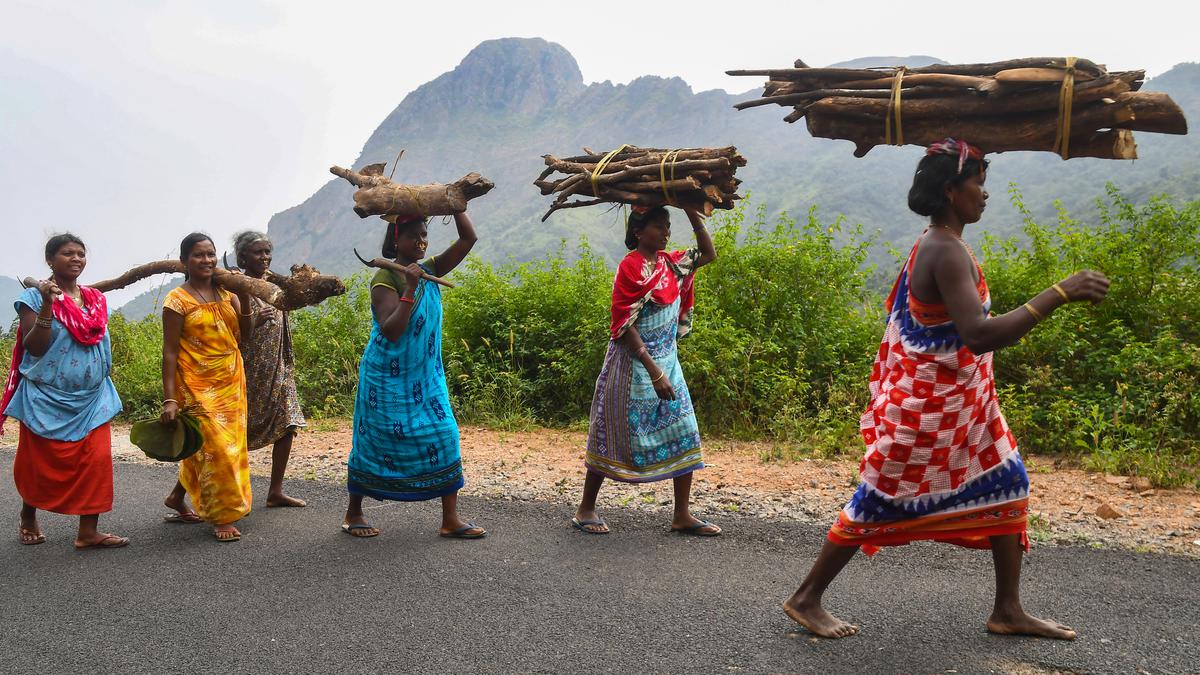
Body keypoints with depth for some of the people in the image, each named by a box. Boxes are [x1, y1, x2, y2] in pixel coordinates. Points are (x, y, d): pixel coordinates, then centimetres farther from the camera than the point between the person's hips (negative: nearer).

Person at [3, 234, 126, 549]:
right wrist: (47, 306, -24)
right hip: (47, 398, -4)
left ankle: (88, 531, 1)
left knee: (96, 461, -5)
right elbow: (34, 348, -14)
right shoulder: (34, 297, -7)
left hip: (93, 398, 4)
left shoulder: (96, 299, 9)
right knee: (42, 464, 8)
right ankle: (28, 518, 34)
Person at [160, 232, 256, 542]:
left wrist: (244, 299, -7)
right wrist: (169, 400, -14)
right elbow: (169, 352, -9)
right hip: (198, 386, -6)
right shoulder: (177, 301, -7)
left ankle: (177, 498, 33)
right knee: (215, 448, -8)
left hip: (230, 384, 6)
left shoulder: (227, 293, 8)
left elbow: (246, 335, 6)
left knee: (229, 445, 12)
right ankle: (223, 518, 4)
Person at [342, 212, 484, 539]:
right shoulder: (386, 278, -14)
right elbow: (390, 331, -24)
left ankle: (450, 519, 3)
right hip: (388, 377, -6)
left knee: (444, 435, -2)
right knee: (375, 441, 5)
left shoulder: (430, 270, 3)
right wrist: (410, 291, -30)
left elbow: (468, 238, 0)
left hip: (426, 376, 6)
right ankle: (353, 513, 25)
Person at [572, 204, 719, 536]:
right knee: (615, 435, 3)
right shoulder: (631, 267, -15)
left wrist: (694, 216, 4)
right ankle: (585, 509, 18)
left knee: (683, 434, 4)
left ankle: (682, 515, 12)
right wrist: (654, 372, -23)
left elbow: (708, 254, 18)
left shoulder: (669, 263, 7)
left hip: (667, 362, 8)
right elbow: (625, 326, -20)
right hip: (634, 364, -7)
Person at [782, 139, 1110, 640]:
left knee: (1006, 485, 13)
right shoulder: (948, 252, -23)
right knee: (882, 502, 0)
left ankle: (1008, 611, 23)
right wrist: (1058, 294, -34)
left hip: (957, 401, 10)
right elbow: (978, 335, -35)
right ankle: (805, 599, 15)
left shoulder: (934, 244, 9)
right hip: (929, 406, -10)